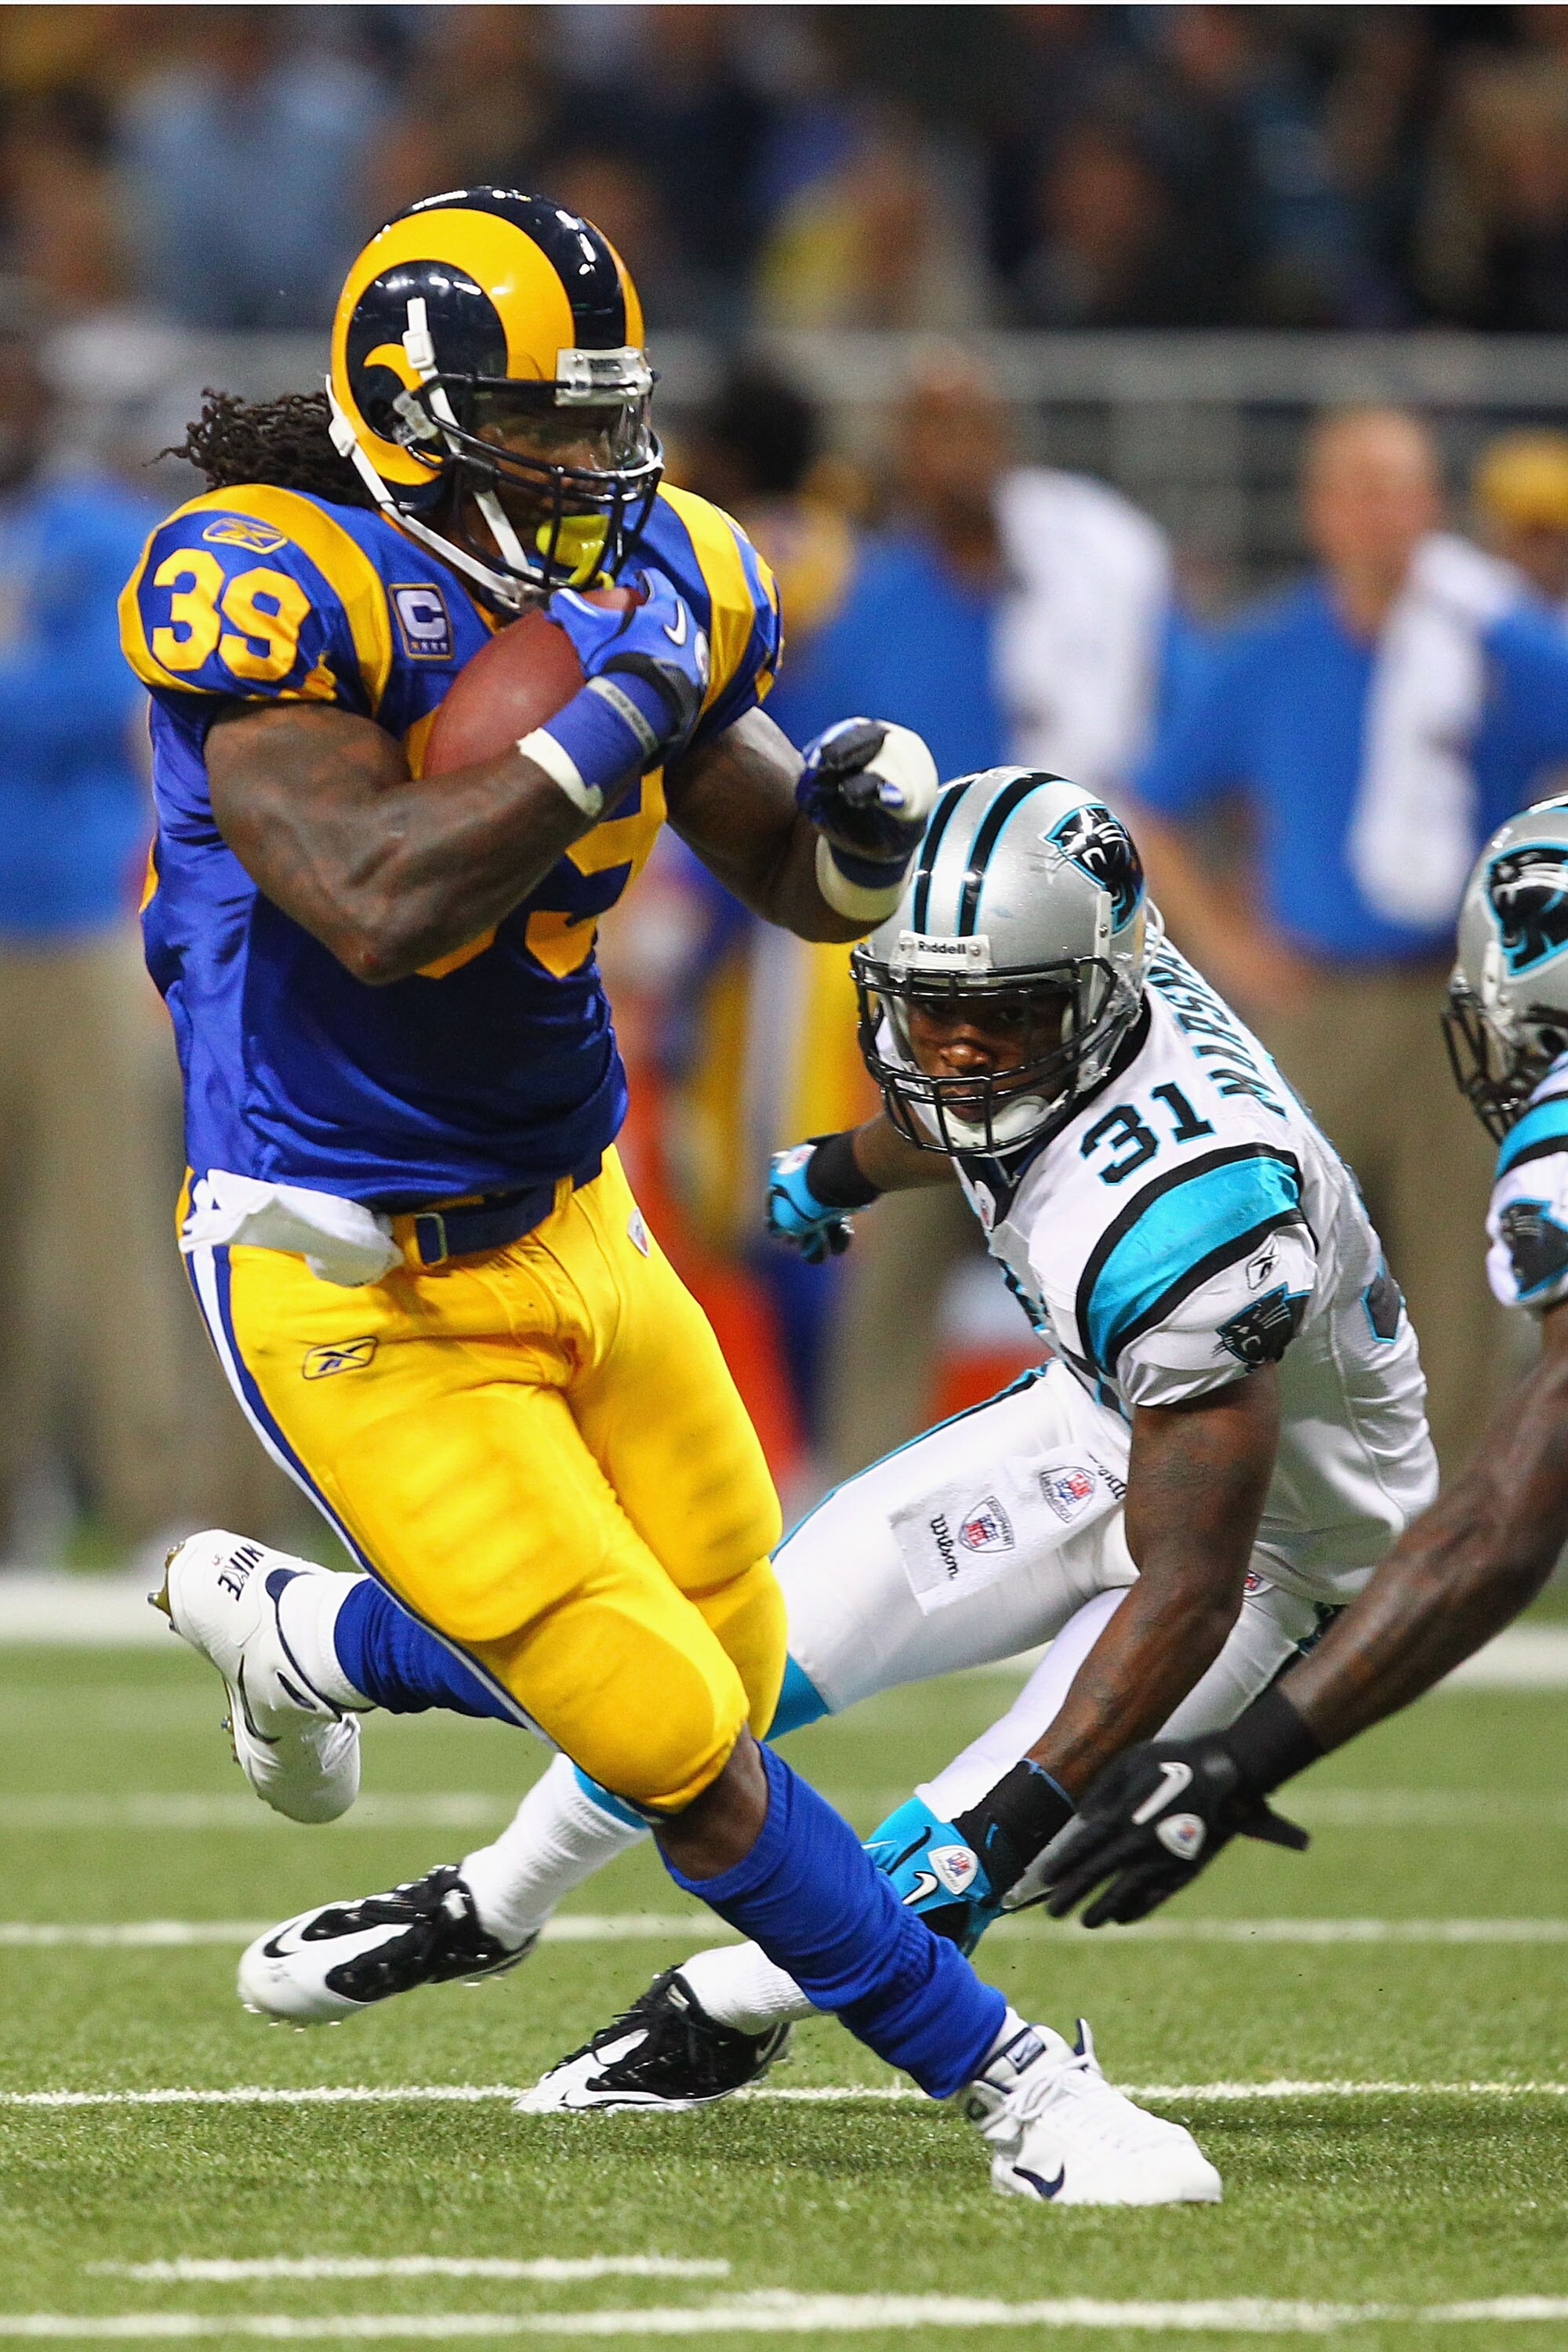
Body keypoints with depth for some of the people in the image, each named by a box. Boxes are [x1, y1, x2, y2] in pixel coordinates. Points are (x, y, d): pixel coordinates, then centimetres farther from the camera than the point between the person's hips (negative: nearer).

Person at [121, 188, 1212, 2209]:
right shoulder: (269, 588, -20)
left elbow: (788, 884, 13)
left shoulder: (654, 575, 2)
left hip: (573, 1226, 7)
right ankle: (1005, 2083, 4)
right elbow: (379, 909, -32)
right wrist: (614, 712, -29)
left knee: (728, 1674, 14)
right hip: (357, 1295, -7)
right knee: (680, 1741, -9)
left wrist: (859, 829, -11)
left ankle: (285, 1628, 38)